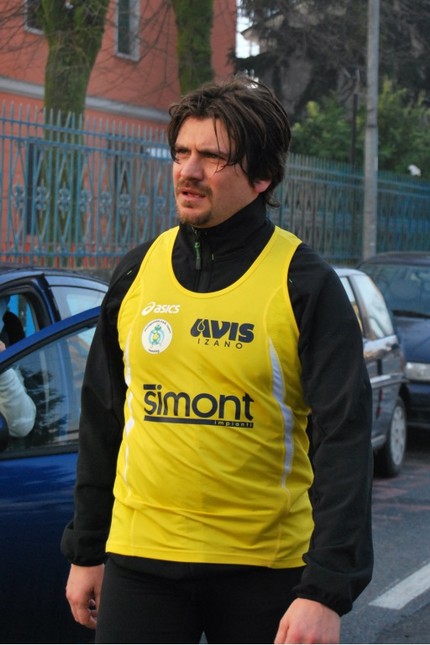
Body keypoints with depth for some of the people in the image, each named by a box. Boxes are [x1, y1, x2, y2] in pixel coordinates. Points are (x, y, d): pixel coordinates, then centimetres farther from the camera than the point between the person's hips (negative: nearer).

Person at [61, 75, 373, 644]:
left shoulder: (306, 284, -7)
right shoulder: (137, 271, 6)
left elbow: (343, 442, -12)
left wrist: (327, 591, -19)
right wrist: (85, 551, 14)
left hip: (267, 570, -3)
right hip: (140, 560, 3)